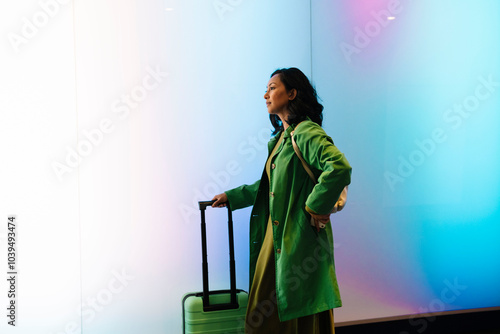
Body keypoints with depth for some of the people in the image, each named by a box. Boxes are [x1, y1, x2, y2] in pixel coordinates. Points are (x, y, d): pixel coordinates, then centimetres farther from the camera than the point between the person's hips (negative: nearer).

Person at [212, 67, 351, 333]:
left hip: (299, 239, -9)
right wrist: (231, 197, 24)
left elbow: (339, 167, -30)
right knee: (265, 312, 16)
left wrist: (315, 206, -21)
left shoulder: (305, 133, -14)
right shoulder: (281, 136, 15)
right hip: (276, 236, 9)